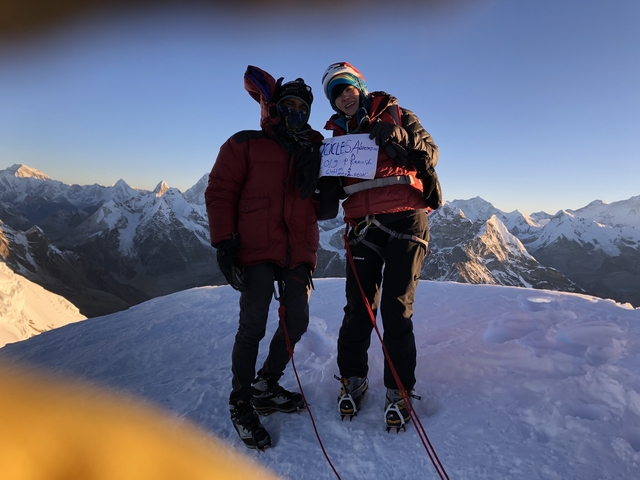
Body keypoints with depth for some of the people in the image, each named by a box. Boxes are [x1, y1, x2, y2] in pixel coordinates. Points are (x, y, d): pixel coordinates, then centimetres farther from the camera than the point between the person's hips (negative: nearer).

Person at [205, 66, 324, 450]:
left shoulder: (313, 152, 21)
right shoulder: (246, 143, 9)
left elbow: (322, 205, 14)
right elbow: (220, 191, 1)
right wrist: (225, 242, -9)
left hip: (298, 252, 5)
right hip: (257, 249, -4)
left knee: (296, 323, 2)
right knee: (253, 326, -7)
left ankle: (266, 388, 25)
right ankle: (241, 403, 15)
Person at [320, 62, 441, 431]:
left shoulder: (395, 115, 11)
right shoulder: (338, 134, 19)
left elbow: (431, 153, 5)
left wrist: (400, 137, -13)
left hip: (405, 220, -2)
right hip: (364, 225, 3)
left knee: (396, 309, -5)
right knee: (359, 307, -1)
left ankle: (399, 391, 9)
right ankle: (353, 379, 18)